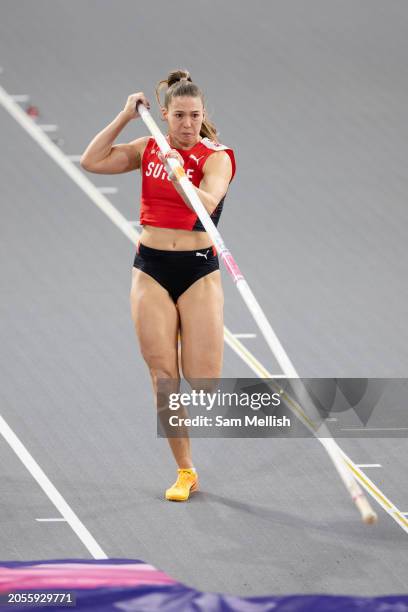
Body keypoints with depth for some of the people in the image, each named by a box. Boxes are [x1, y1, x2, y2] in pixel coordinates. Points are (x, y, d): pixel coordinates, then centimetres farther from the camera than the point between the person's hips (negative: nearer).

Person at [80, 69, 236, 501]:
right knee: (163, 375, -2)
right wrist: (125, 116, -1)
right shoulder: (149, 149, 6)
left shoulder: (216, 157, -7)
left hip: (199, 270, -3)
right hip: (151, 270, 3)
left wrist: (179, 177, -42)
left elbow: (207, 203, -25)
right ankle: (184, 471, 6)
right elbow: (92, 161, 1)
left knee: (203, 379, -11)